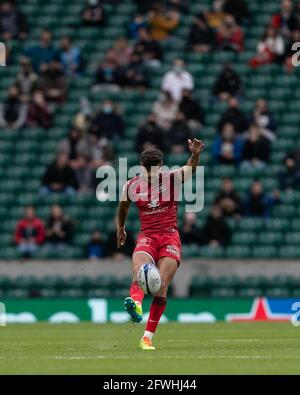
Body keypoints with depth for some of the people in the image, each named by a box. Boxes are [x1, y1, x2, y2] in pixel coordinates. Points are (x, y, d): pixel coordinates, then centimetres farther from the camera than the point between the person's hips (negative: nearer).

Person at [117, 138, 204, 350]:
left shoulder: (172, 179, 1)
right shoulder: (132, 186, 7)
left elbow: (190, 168, -14)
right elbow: (124, 207, 26)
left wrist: (196, 154, -34)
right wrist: (121, 227, 38)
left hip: (170, 239, -1)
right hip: (147, 237, 1)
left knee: (161, 286, -15)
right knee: (138, 272, -31)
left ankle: (148, 336, -9)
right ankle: (136, 303, -63)